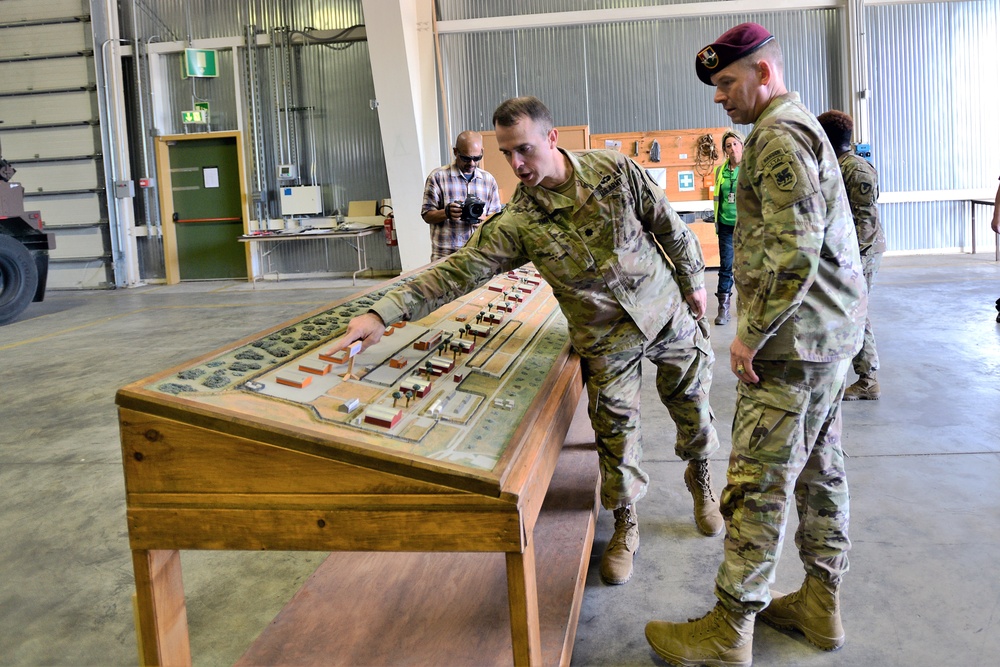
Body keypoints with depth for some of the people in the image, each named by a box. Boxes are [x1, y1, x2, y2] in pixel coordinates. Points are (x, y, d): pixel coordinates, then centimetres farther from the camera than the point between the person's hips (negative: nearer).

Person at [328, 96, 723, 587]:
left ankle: (700, 478, 44)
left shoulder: (615, 170, -13)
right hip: (606, 339, -1)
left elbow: (668, 224, -1)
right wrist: (384, 312, -31)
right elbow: (458, 270, -22)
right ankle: (625, 525, 25)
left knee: (693, 408, 13)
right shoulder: (517, 222, -16)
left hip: (667, 312, 1)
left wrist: (693, 280, 4)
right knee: (615, 429, 2)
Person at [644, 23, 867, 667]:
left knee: (759, 485, -4)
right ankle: (822, 602, 30)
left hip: (794, 341, -11)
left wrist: (751, 332, -18)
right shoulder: (803, 127, 19)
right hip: (832, 334, 11)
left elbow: (795, 249, -26)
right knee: (819, 469, 17)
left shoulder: (778, 133, -15)